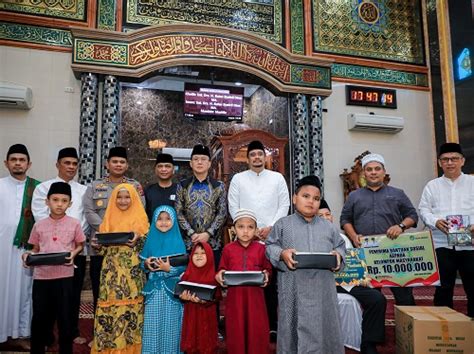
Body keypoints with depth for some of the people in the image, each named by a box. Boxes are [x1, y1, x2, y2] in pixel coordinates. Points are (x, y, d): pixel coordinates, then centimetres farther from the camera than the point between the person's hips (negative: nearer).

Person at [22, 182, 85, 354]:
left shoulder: (74, 224, 0)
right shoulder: (39, 225, 5)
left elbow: (80, 244, 9)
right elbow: (36, 248, 13)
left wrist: (74, 253, -11)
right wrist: (28, 255, -7)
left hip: (64, 276, -2)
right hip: (41, 276, 2)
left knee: (64, 317, 6)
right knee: (39, 316, 10)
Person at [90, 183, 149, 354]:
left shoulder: (140, 217, 2)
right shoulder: (109, 218, 12)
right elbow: (103, 244, 14)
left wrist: (138, 240, -21)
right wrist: (98, 245, -7)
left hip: (132, 272, -3)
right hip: (112, 271, 3)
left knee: (131, 305, -2)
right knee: (110, 306, 1)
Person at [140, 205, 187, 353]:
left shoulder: (178, 242, -4)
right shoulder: (151, 240, 4)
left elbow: (183, 267, -8)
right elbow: (143, 263, 9)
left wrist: (169, 269, -23)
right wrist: (146, 264, -12)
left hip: (172, 289, -2)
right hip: (153, 289, 2)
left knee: (170, 324, 5)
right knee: (152, 323, 7)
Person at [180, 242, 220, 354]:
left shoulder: (213, 276, -7)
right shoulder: (187, 274, 3)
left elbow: (217, 296, -11)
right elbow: (180, 291, 5)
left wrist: (204, 300, -26)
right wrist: (184, 296, -17)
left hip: (207, 316, -2)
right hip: (191, 315, 3)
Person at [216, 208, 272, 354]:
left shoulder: (261, 248, 1)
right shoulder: (228, 249, 2)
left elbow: (268, 268, 6)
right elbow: (222, 269, 9)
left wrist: (266, 275, -15)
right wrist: (220, 275, -12)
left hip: (255, 295, 0)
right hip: (234, 295, 0)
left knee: (256, 329, 6)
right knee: (236, 329, 8)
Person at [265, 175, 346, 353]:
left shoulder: (328, 227, 14)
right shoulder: (282, 224, 6)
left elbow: (340, 245, 17)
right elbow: (270, 245, 4)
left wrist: (338, 254, -4)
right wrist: (282, 254, -15)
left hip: (322, 287, 3)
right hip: (294, 288, -2)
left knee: (323, 325, 7)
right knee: (295, 326, 2)